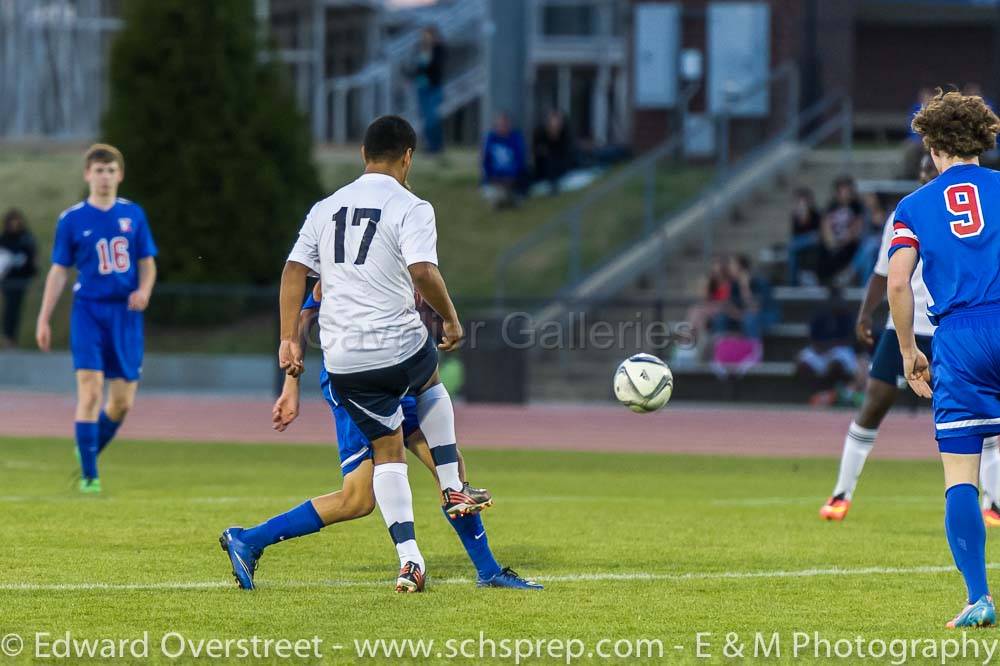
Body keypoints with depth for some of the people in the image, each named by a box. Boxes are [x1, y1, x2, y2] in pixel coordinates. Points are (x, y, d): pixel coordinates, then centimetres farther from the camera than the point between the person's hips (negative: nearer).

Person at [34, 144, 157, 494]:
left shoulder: (133, 215, 7)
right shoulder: (72, 219, 1)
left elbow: (147, 263, 13)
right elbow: (59, 271, 6)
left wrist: (144, 290, -8)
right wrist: (43, 319, 3)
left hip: (125, 313, 3)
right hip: (89, 311, -3)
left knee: (122, 402, 2)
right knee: (90, 390, -15)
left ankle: (88, 452, 28)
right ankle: (88, 476, -9)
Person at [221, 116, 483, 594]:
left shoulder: (326, 209, 12)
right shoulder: (411, 208, -5)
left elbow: (294, 270, 7)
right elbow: (423, 273, -18)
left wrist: (288, 339, 6)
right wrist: (451, 320, -3)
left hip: (343, 361, 4)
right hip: (399, 347, -4)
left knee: (388, 454, 12)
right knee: (431, 385, 33)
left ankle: (409, 560, 1)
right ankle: (452, 490, 26)